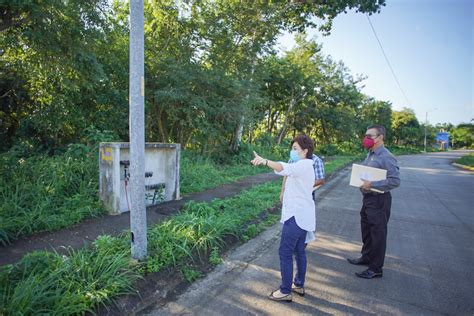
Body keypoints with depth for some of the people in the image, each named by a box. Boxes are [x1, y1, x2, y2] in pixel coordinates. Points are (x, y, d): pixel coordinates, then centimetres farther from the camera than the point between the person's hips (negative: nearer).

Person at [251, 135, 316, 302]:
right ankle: (299, 285, 30)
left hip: (296, 216, -11)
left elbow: (284, 168, -39)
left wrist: (265, 161, -54)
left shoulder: (303, 165, -17)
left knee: (285, 253, -3)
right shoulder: (305, 166, 16)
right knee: (299, 251, 18)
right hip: (302, 215, 11)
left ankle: (285, 291, 7)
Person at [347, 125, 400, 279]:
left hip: (379, 200, -9)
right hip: (367, 198, 9)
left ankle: (375, 269, 18)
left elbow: (395, 181, -25)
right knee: (366, 231, 22)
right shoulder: (370, 155, 10)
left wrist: (371, 185, -27)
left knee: (377, 234, 4)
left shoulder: (386, 157, -19)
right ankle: (366, 257, 41)